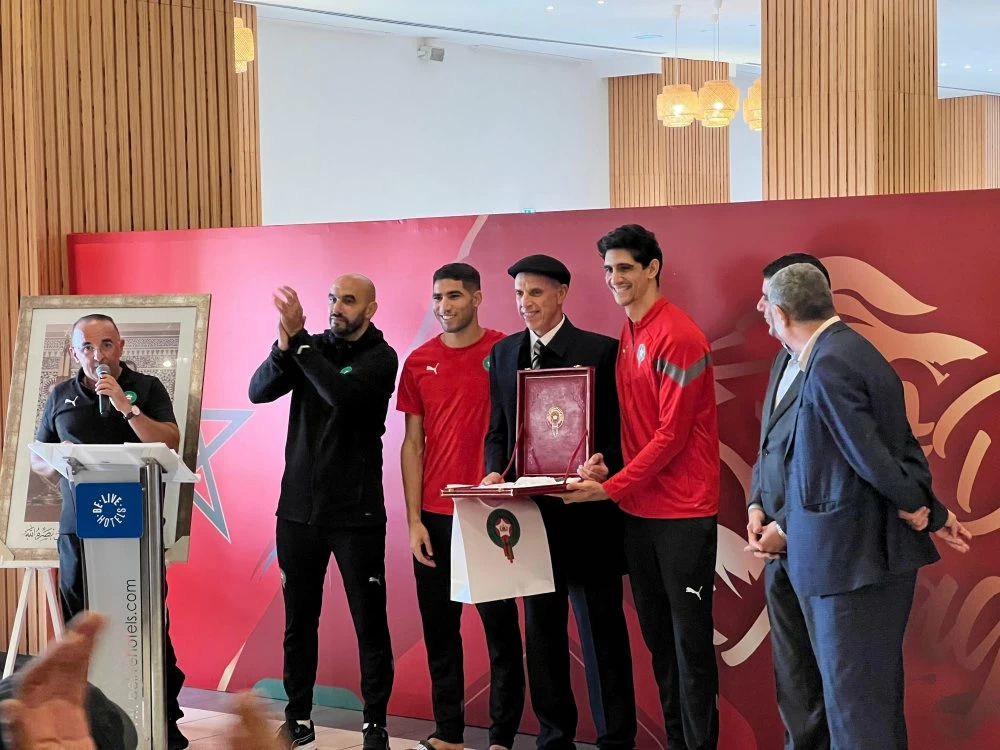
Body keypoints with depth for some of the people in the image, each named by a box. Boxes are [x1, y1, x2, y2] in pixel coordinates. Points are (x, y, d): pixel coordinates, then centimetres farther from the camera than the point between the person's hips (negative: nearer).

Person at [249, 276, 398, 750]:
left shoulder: (380, 358, -5)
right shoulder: (311, 348, 7)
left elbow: (342, 394, -24)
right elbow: (258, 391, -5)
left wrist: (298, 340, -23)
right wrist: (284, 345, -21)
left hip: (356, 514, -4)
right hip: (298, 510, 4)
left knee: (370, 623, -1)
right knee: (299, 621, 9)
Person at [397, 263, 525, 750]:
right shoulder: (419, 362, 7)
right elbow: (413, 444, 8)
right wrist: (413, 519, 1)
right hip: (434, 516, 4)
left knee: (500, 627, 3)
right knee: (439, 628, 7)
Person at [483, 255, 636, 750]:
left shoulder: (599, 351, -4)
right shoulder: (504, 353, 11)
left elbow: (617, 429, -5)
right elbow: (498, 430, 14)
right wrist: (496, 472, -4)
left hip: (586, 512, -5)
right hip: (531, 511, 5)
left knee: (601, 630, 1)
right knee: (542, 631, 12)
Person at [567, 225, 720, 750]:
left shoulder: (676, 337, -14)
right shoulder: (628, 336, 11)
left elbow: (672, 433, -16)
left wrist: (611, 488, -16)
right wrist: (602, 461, -1)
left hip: (682, 512, -8)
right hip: (638, 509, 8)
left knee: (690, 637, -2)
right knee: (657, 635, 11)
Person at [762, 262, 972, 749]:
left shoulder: (829, 365, -20)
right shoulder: (849, 350, 11)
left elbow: (869, 454, -22)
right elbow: (896, 443, 12)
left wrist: (917, 508, -6)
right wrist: (932, 511, 13)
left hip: (852, 556, -10)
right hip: (874, 550, 10)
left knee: (854, 703, -3)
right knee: (877, 694, 17)